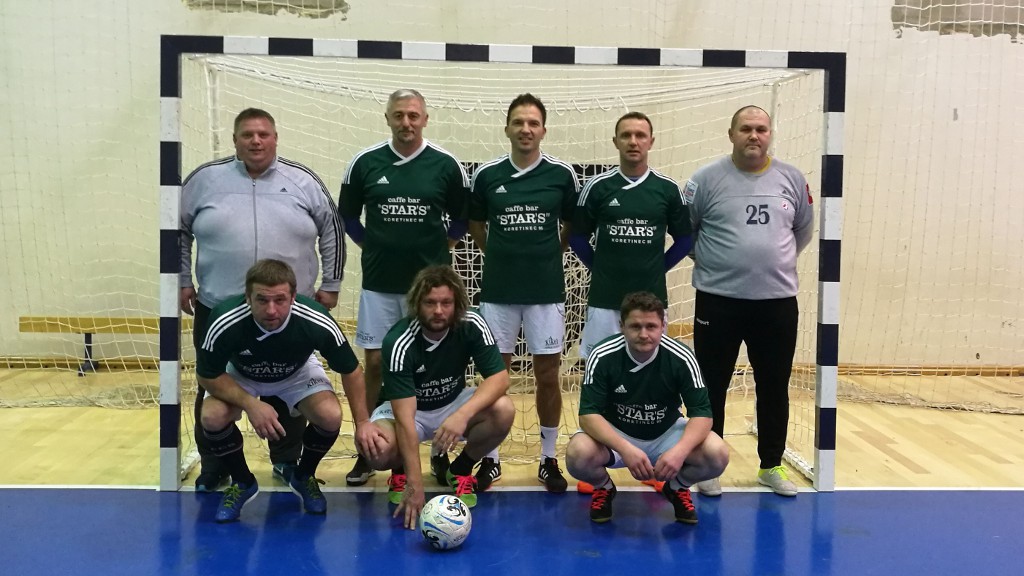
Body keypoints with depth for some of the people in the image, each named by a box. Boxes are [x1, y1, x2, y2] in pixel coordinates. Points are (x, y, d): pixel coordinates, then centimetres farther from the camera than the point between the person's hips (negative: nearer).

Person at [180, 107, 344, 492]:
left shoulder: (304, 181, 1)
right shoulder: (205, 179, 1)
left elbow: (332, 232, 8)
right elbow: (178, 231, 11)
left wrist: (330, 285, 6)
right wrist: (182, 281, 7)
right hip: (218, 312, 0)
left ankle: (287, 461, 28)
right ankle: (213, 469, 23)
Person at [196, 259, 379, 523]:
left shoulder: (317, 322, -35)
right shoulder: (225, 322, -37)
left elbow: (351, 370, -17)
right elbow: (207, 375, -19)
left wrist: (362, 422, -15)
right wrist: (251, 404, -32)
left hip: (297, 373, 0)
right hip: (239, 376, 0)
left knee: (330, 416, -26)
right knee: (212, 417, -28)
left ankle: (304, 476, 8)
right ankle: (242, 482, 4)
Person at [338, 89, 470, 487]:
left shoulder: (446, 165, -2)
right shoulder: (364, 163, 0)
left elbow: (463, 217, 10)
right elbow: (347, 214, 13)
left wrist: (442, 249, 5)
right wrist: (371, 245, 7)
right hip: (379, 283, 1)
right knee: (374, 364, 4)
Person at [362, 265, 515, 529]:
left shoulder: (472, 325, -22)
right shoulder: (399, 342, -31)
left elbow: (499, 378, -25)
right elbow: (405, 417, -35)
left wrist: (463, 414, -44)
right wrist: (415, 484, -40)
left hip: (453, 403, 3)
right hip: (405, 409, -3)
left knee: (503, 410, -28)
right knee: (378, 451, -35)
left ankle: (459, 469, 1)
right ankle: (400, 471, 6)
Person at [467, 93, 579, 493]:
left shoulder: (562, 174, -4)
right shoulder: (485, 175, -1)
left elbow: (573, 225, 9)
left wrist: (548, 255, 8)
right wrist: (502, 257, 10)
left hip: (546, 291, 0)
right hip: (497, 290, 1)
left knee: (547, 375, 6)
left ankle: (548, 459, 19)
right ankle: (490, 459, 19)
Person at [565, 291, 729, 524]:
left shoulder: (681, 358, -19)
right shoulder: (602, 356, -21)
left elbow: (701, 412, -18)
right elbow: (588, 413, -23)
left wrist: (680, 450, -38)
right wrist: (626, 449, -40)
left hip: (666, 434, 1)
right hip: (615, 435, -1)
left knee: (717, 454, -26)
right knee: (578, 454, -33)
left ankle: (678, 487, 9)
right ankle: (603, 488, 5)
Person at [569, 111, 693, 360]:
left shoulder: (668, 189, 2)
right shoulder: (597, 186, -1)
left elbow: (684, 239, 9)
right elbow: (577, 237, 6)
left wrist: (658, 269, 3)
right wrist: (600, 269, 2)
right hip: (604, 297, -1)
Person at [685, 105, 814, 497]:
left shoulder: (792, 179, 6)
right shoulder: (707, 179, -3)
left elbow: (804, 230, 18)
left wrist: (776, 260, 13)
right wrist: (709, 260, 2)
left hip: (778, 301, 3)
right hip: (718, 301, -3)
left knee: (774, 388, 11)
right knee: (712, 388, 5)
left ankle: (771, 466, 26)